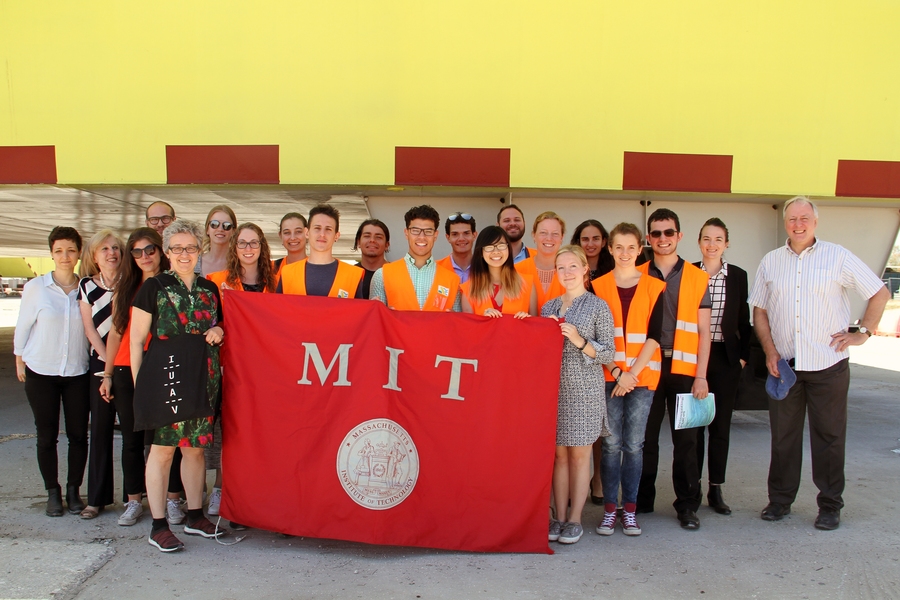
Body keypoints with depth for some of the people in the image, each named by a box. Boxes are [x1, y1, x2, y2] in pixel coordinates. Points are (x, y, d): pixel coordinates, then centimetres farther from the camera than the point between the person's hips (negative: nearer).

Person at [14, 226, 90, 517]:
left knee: (78, 435, 4)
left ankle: (74, 490, 20)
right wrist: (19, 361, 7)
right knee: (47, 436, 6)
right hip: (41, 373, -1)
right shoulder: (36, 287, -3)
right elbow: (22, 327, 4)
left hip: (77, 373, 1)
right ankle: (53, 492, 20)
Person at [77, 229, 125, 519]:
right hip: (100, 364, 1)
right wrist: (108, 360, -5)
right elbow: (90, 329, 4)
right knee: (100, 430, 5)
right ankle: (97, 497, 12)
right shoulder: (87, 285, 7)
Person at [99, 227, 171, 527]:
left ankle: (172, 500, 12)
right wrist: (107, 375, 9)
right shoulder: (125, 289, 10)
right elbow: (115, 333, 12)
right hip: (127, 373, 3)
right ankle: (133, 502, 20)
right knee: (132, 440, 9)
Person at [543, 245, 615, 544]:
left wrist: (579, 341, -15)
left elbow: (609, 353, -3)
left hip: (585, 389, -3)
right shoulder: (549, 307, 12)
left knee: (580, 454, 4)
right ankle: (559, 517, 15)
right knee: (559, 453, 6)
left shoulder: (598, 306, -1)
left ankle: (575, 519, 12)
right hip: (554, 387, 4)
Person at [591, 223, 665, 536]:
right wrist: (616, 371, -10)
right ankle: (610, 508, 10)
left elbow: (654, 335, -1)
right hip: (608, 375, 0)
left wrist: (632, 372, -9)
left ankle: (630, 509, 15)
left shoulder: (654, 287, 6)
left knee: (634, 443, 4)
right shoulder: (598, 287, 5)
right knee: (611, 443, 0)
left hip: (642, 375, 0)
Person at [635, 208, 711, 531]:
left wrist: (701, 376, -3)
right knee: (645, 437, 6)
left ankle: (687, 505, 16)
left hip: (683, 368, 0)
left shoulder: (697, 278, 7)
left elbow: (703, 331, 5)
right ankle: (642, 500, 19)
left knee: (686, 439, 4)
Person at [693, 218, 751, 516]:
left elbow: (744, 320, 7)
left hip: (725, 357, 1)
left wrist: (743, 355, 1)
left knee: (721, 424, 7)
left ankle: (716, 489, 17)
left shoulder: (738, 276, 4)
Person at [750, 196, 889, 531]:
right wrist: (770, 350, 0)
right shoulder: (770, 262, 7)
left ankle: (830, 506, 17)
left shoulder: (838, 257, 0)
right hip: (784, 365, 2)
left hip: (828, 365, -2)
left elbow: (880, 294, 6)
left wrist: (862, 332, -1)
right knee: (783, 436, 9)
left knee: (829, 437, 5)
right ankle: (780, 500, 20)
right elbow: (759, 311, 11)